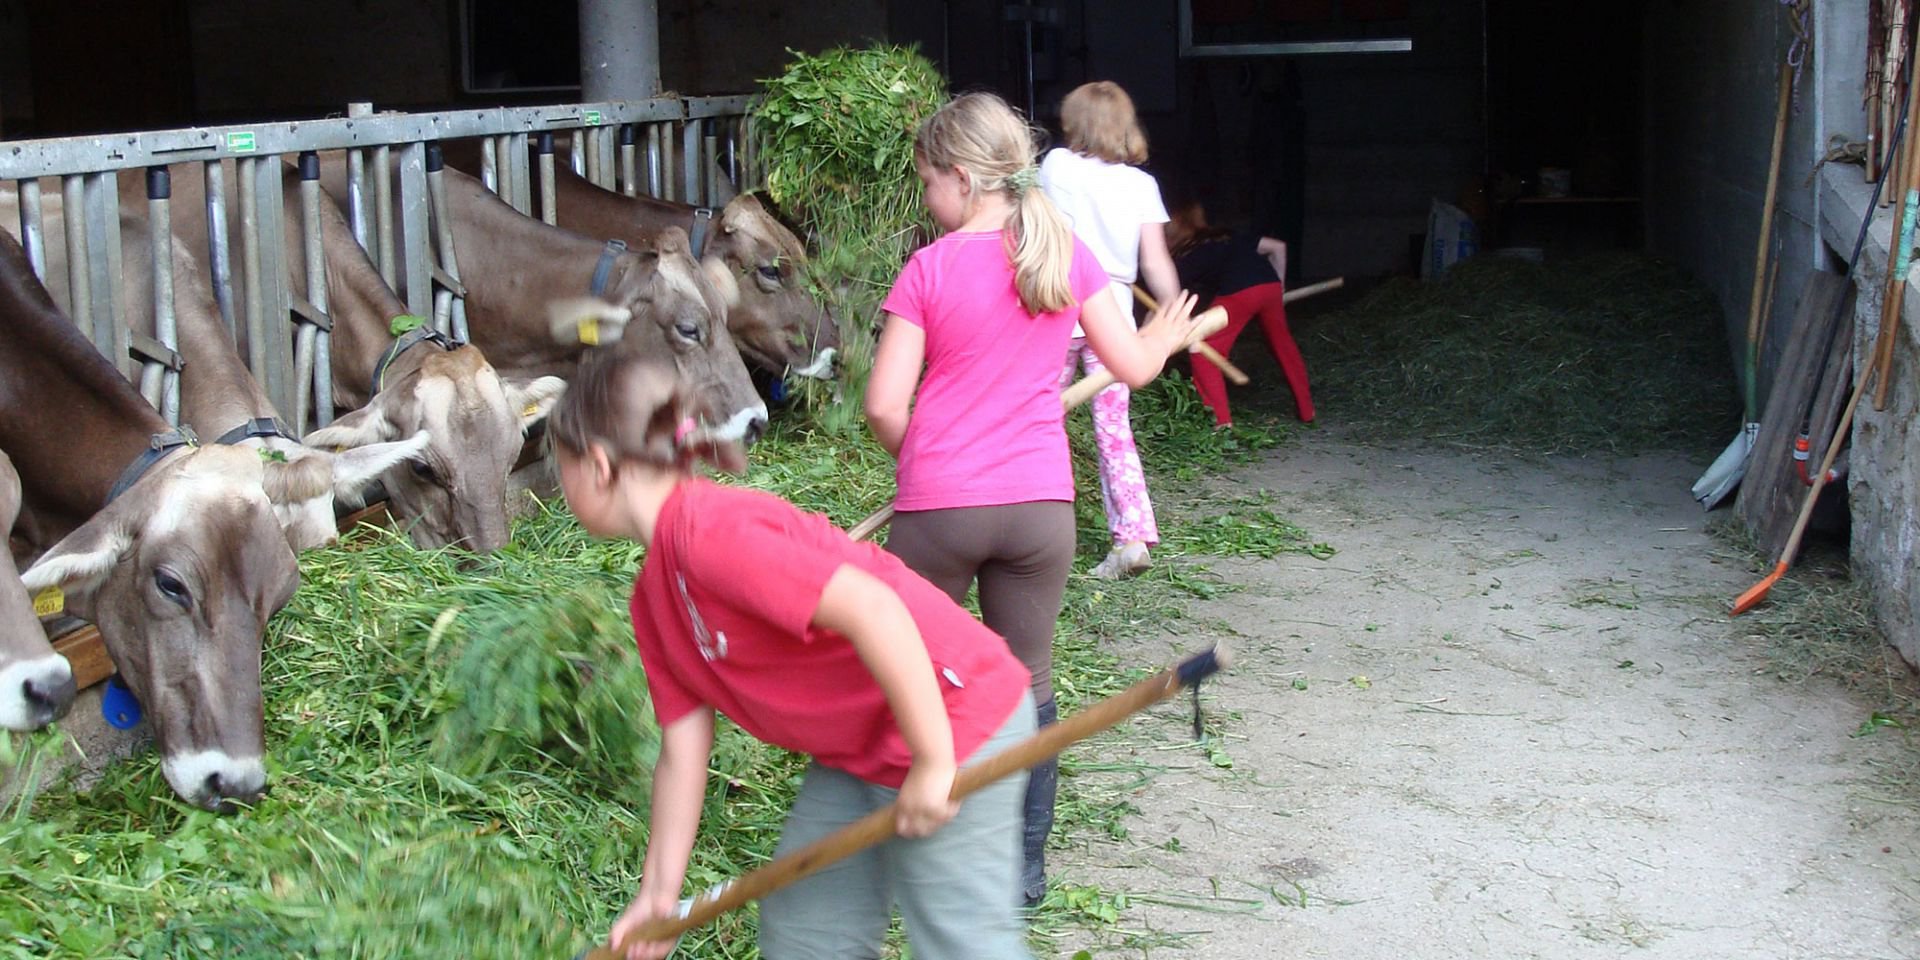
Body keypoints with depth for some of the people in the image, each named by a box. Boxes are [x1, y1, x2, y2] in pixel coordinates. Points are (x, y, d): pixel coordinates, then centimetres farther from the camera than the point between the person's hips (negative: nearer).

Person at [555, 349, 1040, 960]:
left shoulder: (707, 533, -23)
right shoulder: (653, 598, 9)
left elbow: (872, 608, -31)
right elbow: (683, 748, 12)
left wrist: (933, 762, -26)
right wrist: (659, 891, 13)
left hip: (953, 721, -10)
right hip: (859, 754, 10)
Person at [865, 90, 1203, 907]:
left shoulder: (929, 269, -9)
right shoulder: (1066, 255, 0)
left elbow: (884, 407, -11)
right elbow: (1132, 366, 6)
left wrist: (917, 459, 9)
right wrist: (1164, 335, 28)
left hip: (939, 506, -3)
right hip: (1040, 505, 3)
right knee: (1027, 684, 13)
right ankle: (1025, 864, 20)